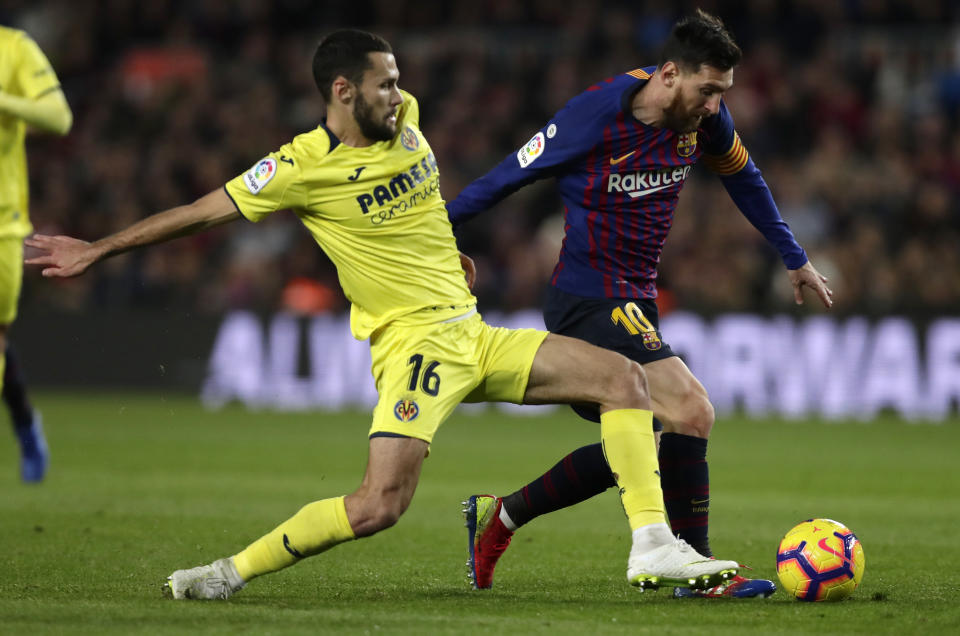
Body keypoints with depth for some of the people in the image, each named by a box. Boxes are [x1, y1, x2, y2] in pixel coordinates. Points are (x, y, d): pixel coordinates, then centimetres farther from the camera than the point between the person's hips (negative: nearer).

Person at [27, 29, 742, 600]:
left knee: (622, 376, -2)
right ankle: (231, 572, -9)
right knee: (379, 505, -24)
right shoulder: (301, 169, -13)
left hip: (474, 337, 7)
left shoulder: (404, 118, 6)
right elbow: (200, 211, -5)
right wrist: (96, 250, -1)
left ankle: (653, 548, -6)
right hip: (413, 343, -7)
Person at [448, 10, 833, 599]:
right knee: (692, 412, -20)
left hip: (636, 302, 9)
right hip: (589, 301, -9)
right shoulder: (595, 117, -20)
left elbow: (741, 175, 20)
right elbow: (510, 175, -10)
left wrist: (795, 259, 27)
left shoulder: (704, 119, -1)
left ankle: (498, 516, 28)